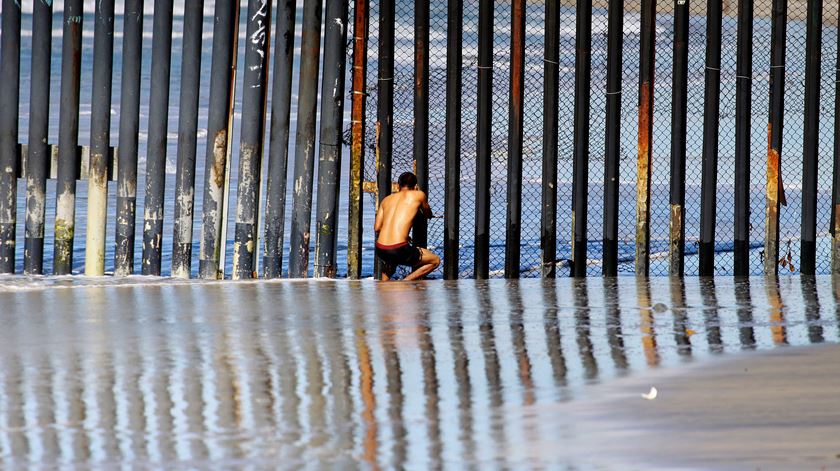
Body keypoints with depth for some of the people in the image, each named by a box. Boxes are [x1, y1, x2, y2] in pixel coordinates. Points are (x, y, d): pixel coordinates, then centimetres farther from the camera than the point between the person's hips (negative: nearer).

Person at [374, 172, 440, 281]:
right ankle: (405, 282, 0)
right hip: (398, 250, -6)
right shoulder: (418, 195, 7)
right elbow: (428, 214, 26)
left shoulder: (387, 199, 18)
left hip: (380, 250, 6)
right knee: (435, 260, 15)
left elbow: (377, 228, 16)